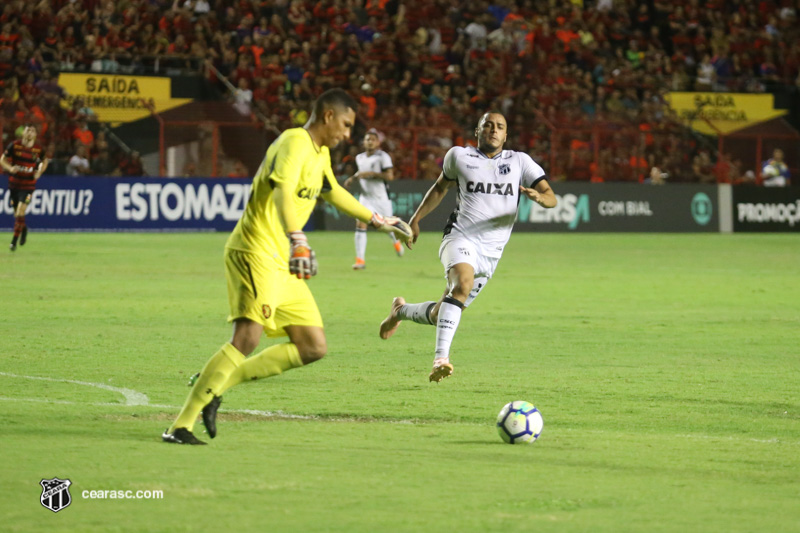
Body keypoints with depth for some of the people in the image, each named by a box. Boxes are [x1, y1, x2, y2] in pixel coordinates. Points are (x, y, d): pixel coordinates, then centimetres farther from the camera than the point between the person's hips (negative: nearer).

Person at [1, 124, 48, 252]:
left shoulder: (39, 149, -4)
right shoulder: (14, 146, -6)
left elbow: (44, 161, 15)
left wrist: (39, 173, -3)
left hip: (28, 185, -2)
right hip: (14, 183, 2)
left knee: (20, 213, -15)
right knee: (17, 214, 10)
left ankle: (14, 241, -6)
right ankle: (24, 229, 43)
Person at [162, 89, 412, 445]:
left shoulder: (321, 154, 20)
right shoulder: (295, 143, -12)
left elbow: (333, 193, 40)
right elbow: (282, 192, -31)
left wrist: (377, 221, 50)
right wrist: (297, 240, -47)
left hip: (282, 265, 10)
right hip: (255, 252, -10)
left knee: (313, 348, 5)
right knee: (248, 336, -26)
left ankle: (214, 384, 7)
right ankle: (179, 426, -26)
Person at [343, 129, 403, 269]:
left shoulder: (383, 156, -12)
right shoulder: (359, 158, 8)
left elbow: (390, 176, -20)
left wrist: (371, 174, -26)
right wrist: (352, 178, 8)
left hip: (381, 197, -4)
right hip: (366, 197, 4)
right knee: (360, 224, -15)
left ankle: (396, 241, 49)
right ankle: (360, 260, -16)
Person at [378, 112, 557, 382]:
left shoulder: (519, 161, 8)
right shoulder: (459, 156, 8)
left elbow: (551, 197, 1)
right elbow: (441, 187, 26)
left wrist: (539, 196, -22)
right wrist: (416, 219, 23)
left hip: (490, 253, 3)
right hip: (460, 237, -3)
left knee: (441, 315, 8)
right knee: (463, 283, -36)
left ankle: (401, 311, 41)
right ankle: (441, 358, -42)